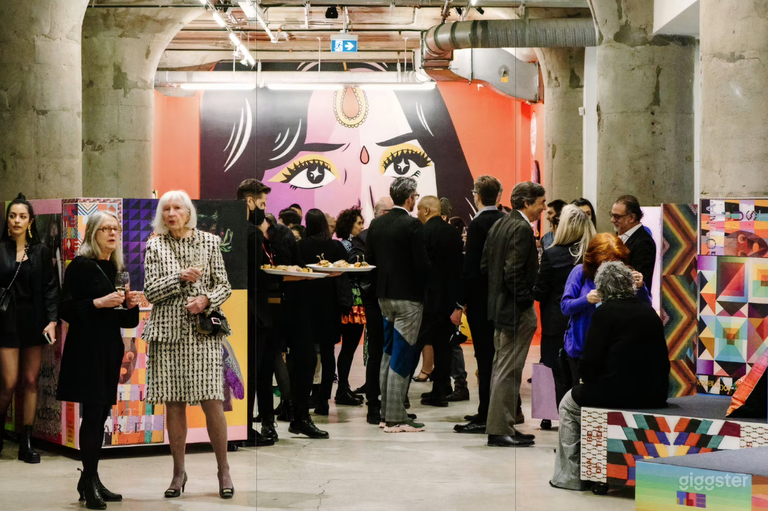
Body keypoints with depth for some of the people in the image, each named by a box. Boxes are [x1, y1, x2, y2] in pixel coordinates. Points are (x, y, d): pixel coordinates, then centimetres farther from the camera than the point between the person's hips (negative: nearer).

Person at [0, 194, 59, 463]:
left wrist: (52, 321, -8)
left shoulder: (41, 252, 5)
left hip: (34, 323, 1)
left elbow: (51, 289, 2)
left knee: (30, 382, 3)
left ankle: (26, 442, 8)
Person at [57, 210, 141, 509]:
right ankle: (90, 483, -2)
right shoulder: (81, 266, -7)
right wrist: (98, 303, -20)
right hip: (87, 349, -7)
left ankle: (90, 480, 15)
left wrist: (130, 305, 1)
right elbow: (66, 309, -12)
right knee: (93, 413, -8)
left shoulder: (116, 270, 15)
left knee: (101, 414, 8)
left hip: (110, 349, 7)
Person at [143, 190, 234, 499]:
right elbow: (150, 292, 0)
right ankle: (179, 472, 15)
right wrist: (181, 277, -13)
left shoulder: (209, 242, 7)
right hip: (168, 332, 1)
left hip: (202, 332, -1)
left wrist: (207, 299, -12)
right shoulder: (154, 247, 7)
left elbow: (224, 286, 6)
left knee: (212, 402, -7)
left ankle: (223, 470, 7)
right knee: (174, 404, 3)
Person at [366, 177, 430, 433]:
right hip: (408, 295, -7)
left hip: (385, 294, 7)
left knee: (388, 354, 16)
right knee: (401, 357, -3)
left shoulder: (376, 224, 3)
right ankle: (395, 418, -1)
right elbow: (422, 263, -19)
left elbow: (370, 257, 9)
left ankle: (387, 411, 21)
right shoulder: (413, 225, -16)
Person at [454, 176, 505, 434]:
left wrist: (462, 301, -11)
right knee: (497, 356, 13)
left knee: (485, 357, -5)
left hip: (481, 299, -7)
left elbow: (471, 267, -17)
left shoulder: (478, 224, -14)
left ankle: (485, 417, -4)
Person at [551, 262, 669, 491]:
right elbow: (663, 361, 14)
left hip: (619, 393, -7)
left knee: (569, 404, 20)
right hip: (654, 395, 7)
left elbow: (590, 361, -8)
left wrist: (589, 382, 12)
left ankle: (570, 476, 18)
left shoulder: (606, 312, -5)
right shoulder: (649, 312, 12)